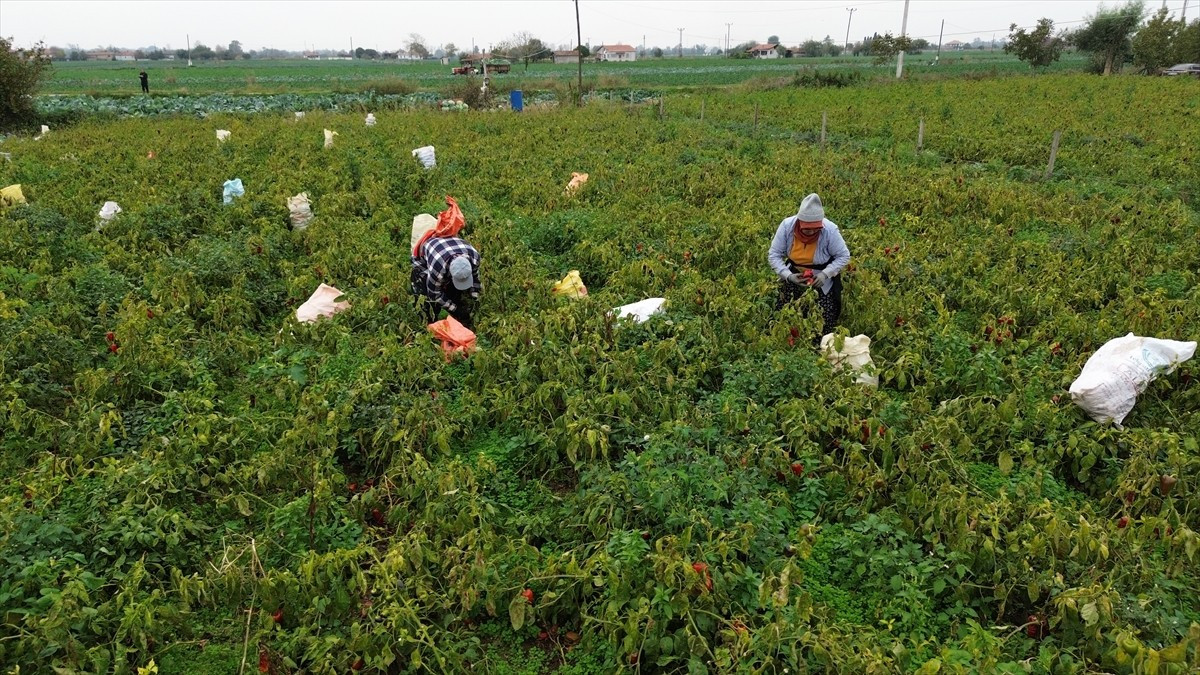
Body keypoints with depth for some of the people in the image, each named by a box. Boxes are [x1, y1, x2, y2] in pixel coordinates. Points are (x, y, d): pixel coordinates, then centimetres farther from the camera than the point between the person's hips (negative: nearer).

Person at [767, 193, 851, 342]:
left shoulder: (830, 230, -25)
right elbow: (774, 254, -12)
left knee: (822, 325, -1)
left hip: (821, 280, -2)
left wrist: (825, 274, -26)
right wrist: (787, 275, -26)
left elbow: (843, 256, -12)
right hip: (793, 277, 2)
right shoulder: (787, 225, -21)